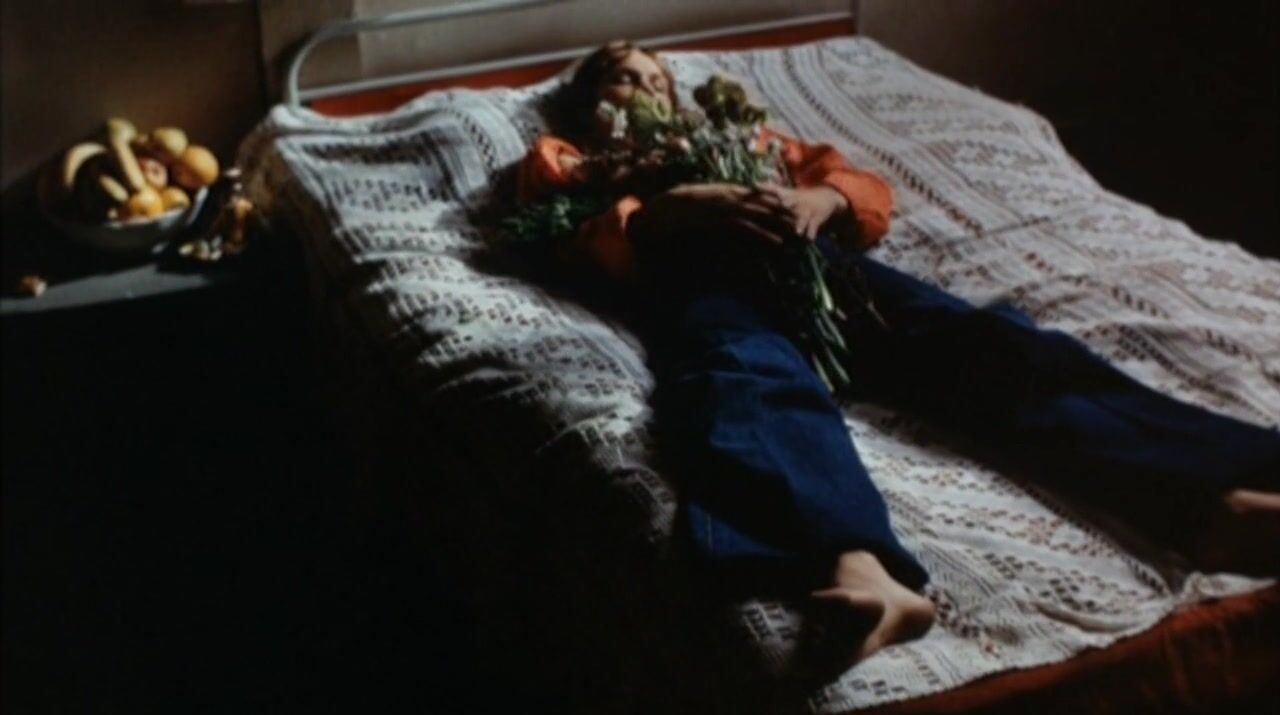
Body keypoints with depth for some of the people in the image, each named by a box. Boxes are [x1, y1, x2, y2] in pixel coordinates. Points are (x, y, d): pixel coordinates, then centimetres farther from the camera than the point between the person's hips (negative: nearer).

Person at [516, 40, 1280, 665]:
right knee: (749, 383, -40)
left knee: (976, 341, -26)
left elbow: (869, 190, 29)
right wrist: (686, 204, -8)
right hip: (698, 270, -3)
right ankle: (857, 564, -70)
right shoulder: (566, 162, 34)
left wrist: (821, 197, 5)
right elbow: (579, 241, 9)